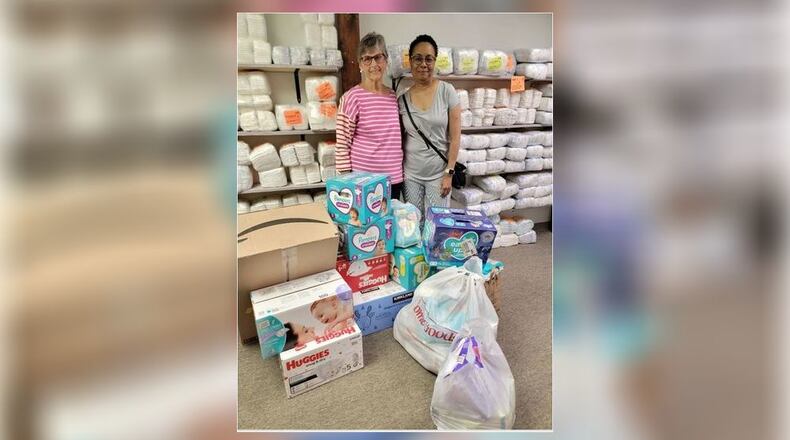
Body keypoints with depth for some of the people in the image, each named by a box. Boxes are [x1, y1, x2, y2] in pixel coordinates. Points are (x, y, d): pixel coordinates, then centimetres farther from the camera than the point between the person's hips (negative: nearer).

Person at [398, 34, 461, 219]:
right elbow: (400, 139, 7)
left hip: (439, 173, -2)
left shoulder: (447, 91, -6)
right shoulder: (403, 98, 0)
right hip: (411, 174, 2)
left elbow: (455, 136, -6)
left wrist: (449, 172, -8)